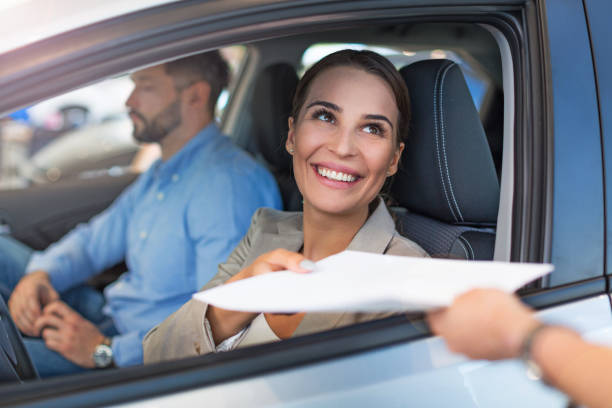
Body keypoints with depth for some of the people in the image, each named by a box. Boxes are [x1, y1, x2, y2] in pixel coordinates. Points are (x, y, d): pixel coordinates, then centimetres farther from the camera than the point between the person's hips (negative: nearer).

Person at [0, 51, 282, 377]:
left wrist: (106, 351, -28)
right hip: (109, 319, 10)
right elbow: (95, 239, 19)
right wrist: (40, 274, -3)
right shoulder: (161, 173, 11)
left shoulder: (228, 182, -23)